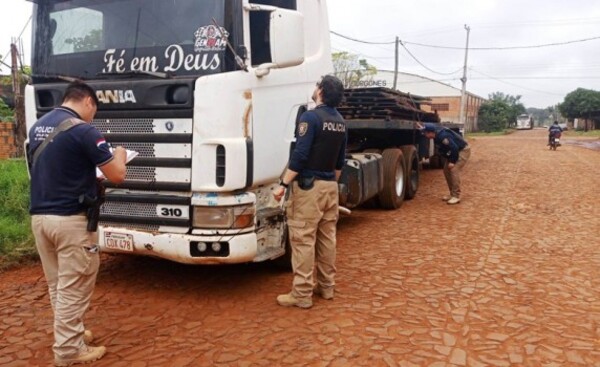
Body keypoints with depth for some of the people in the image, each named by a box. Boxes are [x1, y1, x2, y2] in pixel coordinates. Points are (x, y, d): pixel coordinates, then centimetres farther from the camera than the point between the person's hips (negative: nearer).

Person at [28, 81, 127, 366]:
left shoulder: (37, 127, 11)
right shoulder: (82, 130, -14)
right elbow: (117, 175, -13)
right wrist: (119, 155, 7)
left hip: (39, 217, 8)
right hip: (71, 219, -8)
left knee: (57, 284, 19)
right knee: (73, 287, 3)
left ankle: (68, 332, 33)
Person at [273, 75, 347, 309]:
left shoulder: (311, 117, -13)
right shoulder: (340, 121, 10)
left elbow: (300, 154, -20)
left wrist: (283, 184, -17)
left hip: (309, 185, -8)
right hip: (330, 185, 8)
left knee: (303, 240, -4)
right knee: (327, 238, 13)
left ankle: (302, 294, -1)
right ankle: (327, 287, 22)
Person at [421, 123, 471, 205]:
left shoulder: (442, 136, -31)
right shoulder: (436, 137, -2)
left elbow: (454, 148, -30)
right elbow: (442, 149, 13)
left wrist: (452, 162, -24)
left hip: (463, 150, -10)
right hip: (455, 151, 10)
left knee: (454, 170, -20)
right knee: (446, 170, 7)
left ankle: (456, 196, -16)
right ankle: (452, 194, 14)